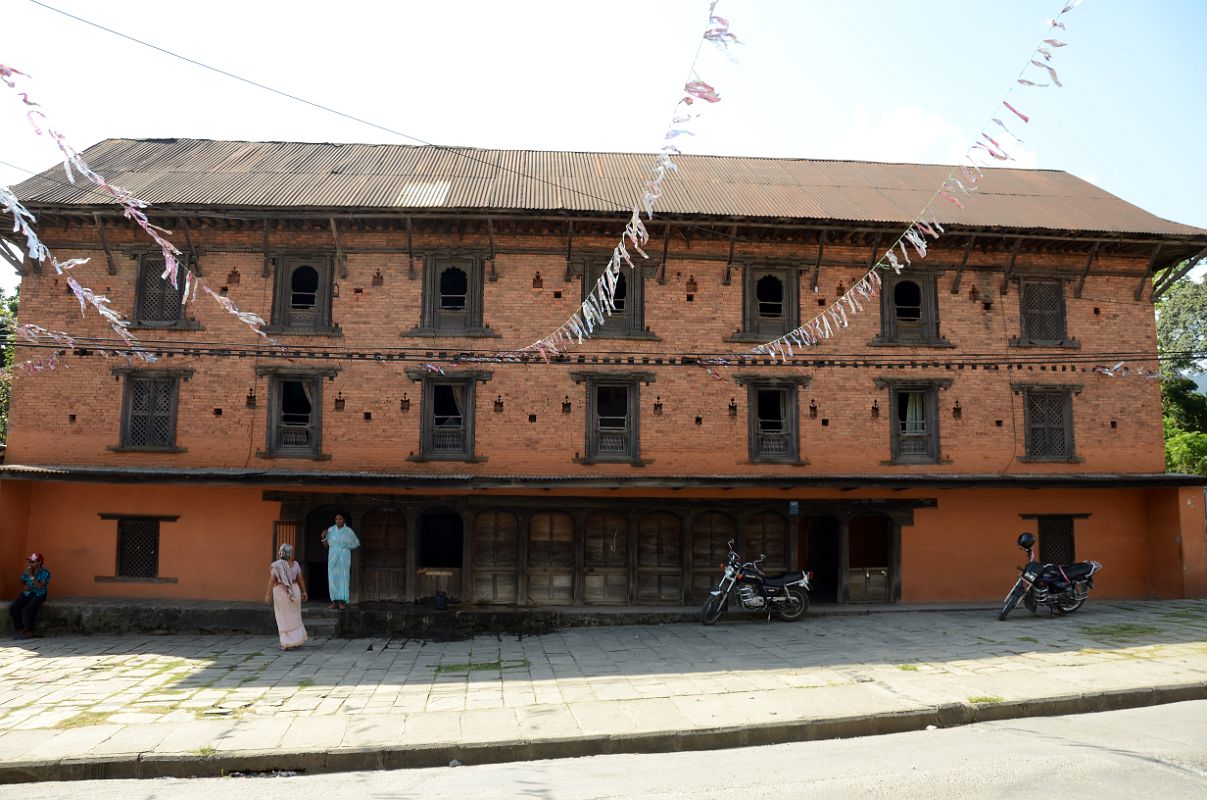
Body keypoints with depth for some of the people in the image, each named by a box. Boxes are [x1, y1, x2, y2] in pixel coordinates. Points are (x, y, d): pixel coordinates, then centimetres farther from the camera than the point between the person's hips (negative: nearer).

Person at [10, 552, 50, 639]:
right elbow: (22, 583, 16)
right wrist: (24, 587, -6)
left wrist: (32, 576, -22)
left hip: (38, 595, -5)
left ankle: (28, 629, -11)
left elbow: (39, 586, -20)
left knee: (30, 608, -33)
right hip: (26, 594, 5)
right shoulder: (27, 571, 4)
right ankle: (20, 628, -4)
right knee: (13, 608, -20)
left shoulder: (45, 573, -9)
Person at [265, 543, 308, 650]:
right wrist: (304, 592, 10)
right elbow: (300, 580, 0)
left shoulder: (275, 565, -9)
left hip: (280, 592, -3)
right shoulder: (295, 564, -2)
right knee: (294, 617, 17)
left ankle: (287, 643, 4)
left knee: (284, 618, 5)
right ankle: (298, 640, 21)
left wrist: (268, 594, -13)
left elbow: (272, 580, -16)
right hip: (295, 591, 3)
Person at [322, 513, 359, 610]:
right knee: (333, 578, -1)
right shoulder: (330, 530, 6)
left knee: (343, 578, -5)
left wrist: (348, 547, 0)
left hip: (344, 557, -1)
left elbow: (357, 543, 12)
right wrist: (323, 537, -6)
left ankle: (342, 601, -4)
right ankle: (335, 601, 3)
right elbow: (326, 545, 9)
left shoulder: (348, 531, 3)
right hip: (333, 557, 2)